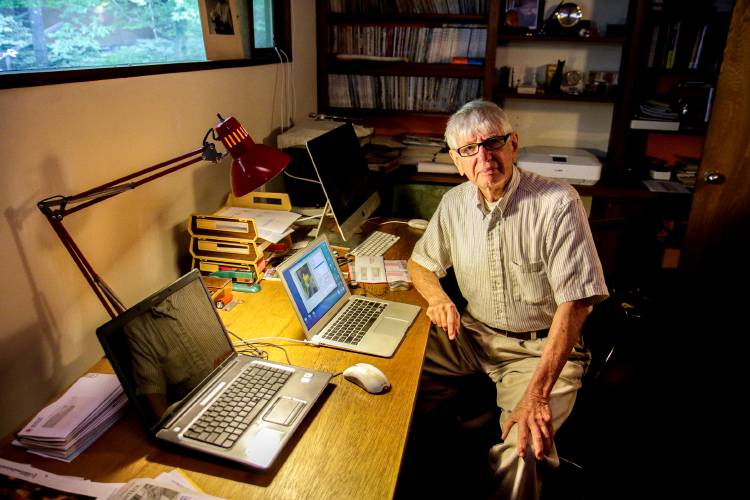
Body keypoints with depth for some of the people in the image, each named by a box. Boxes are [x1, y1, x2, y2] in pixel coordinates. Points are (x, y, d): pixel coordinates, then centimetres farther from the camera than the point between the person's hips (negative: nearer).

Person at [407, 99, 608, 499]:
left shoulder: (558, 203, -17)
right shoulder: (454, 202, 1)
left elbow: (574, 304, -20)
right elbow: (420, 263, 14)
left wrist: (537, 392, -28)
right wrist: (438, 297, -10)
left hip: (541, 346, -5)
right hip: (472, 332, 5)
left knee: (521, 454, -28)